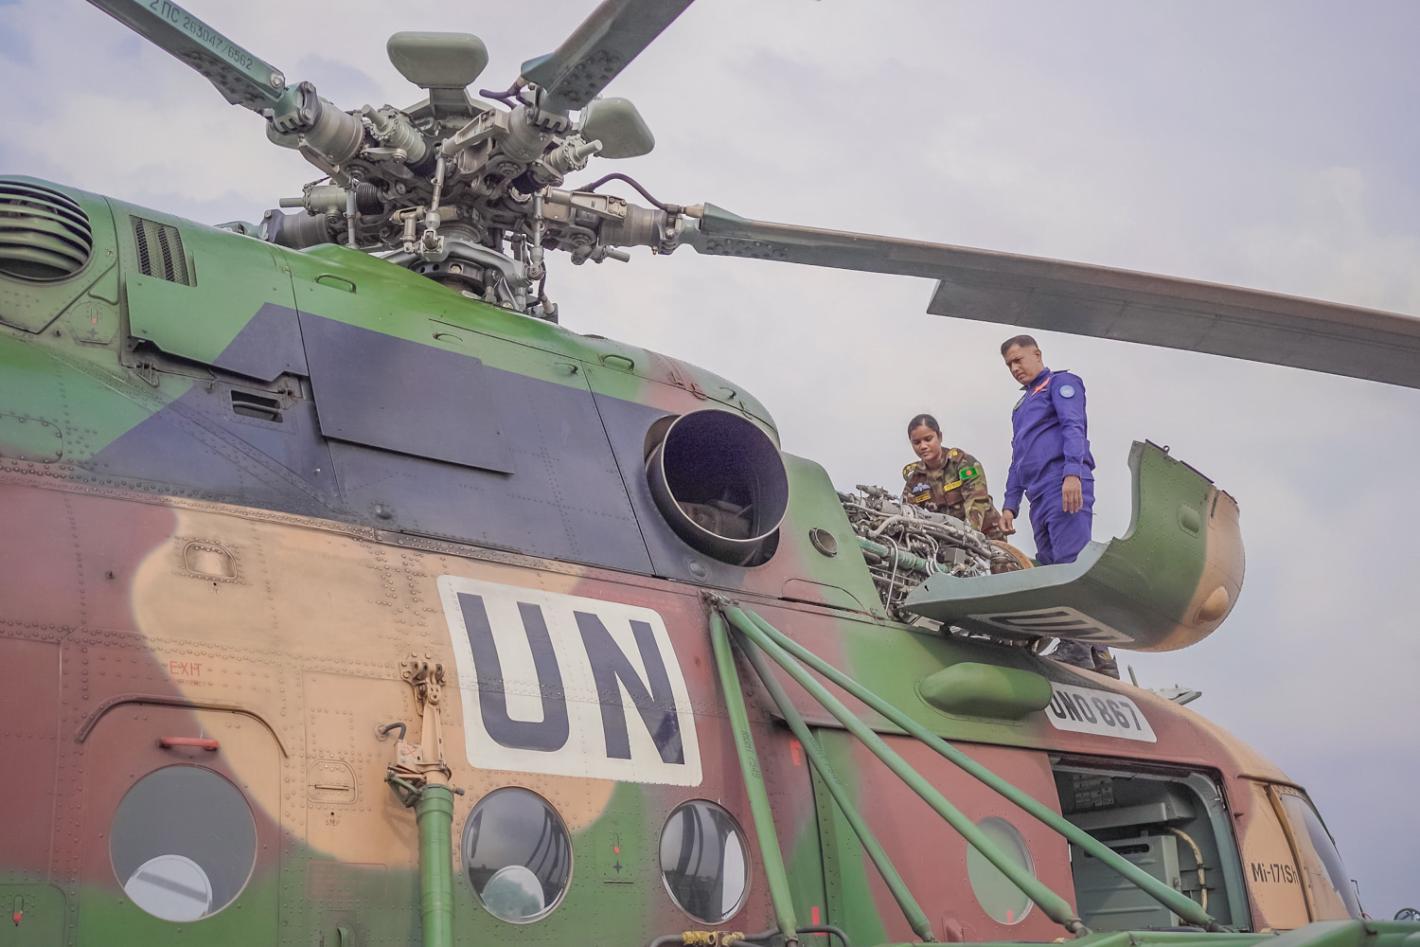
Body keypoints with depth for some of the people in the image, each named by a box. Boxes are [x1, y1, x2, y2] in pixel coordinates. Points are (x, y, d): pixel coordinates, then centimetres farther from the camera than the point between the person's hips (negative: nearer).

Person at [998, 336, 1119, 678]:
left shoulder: (1061, 382, 9)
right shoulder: (1021, 406, 33)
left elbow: (1073, 427, -8)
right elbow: (1018, 459, 32)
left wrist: (1073, 472, -22)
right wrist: (1009, 504, 22)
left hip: (1066, 486, -8)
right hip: (1040, 496, 8)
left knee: (1071, 563, -17)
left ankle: (1079, 647, -22)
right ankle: (1096, 653, -2)